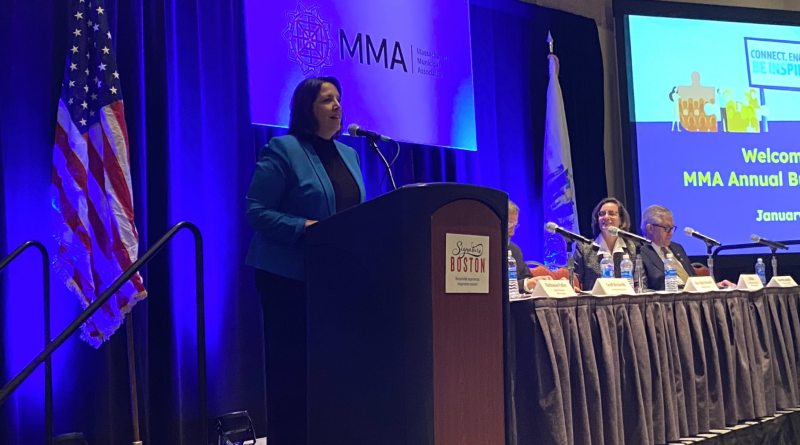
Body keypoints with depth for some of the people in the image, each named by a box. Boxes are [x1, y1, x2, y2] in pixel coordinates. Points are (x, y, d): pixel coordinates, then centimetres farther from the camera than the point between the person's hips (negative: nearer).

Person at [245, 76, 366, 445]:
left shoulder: (349, 154, 15)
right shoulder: (282, 150, -6)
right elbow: (256, 212, -11)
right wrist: (305, 228, -21)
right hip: (289, 277, -6)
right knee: (290, 367, -1)